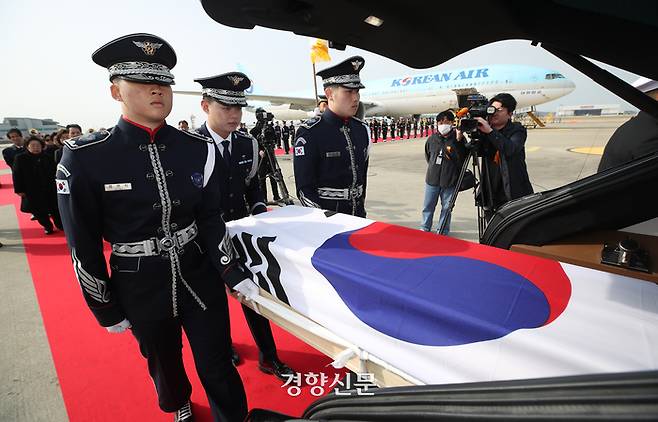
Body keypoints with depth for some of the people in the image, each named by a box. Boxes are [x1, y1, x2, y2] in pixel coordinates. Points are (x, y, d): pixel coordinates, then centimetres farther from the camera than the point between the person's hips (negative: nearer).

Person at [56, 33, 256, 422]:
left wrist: (233, 273, -8)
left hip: (200, 277, 1)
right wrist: (106, 308, -1)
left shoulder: (199, 149, -7)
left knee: (218, 368, 11)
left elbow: (210, 219, -1)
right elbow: (83, 244, -7)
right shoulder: (85, 157, -13)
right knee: (164, 362, 26)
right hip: (141, 288, 0)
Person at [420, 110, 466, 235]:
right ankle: (424, 228, 29)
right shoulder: (432, 138, 2)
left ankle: (442, 232, 22)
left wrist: (458, 141, -29)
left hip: (450, 181, -3)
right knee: (428, 206, 13)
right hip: (432, 179, 4)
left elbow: (462, 159, -21)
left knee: (446, 207, 8)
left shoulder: (458, 138, -10)